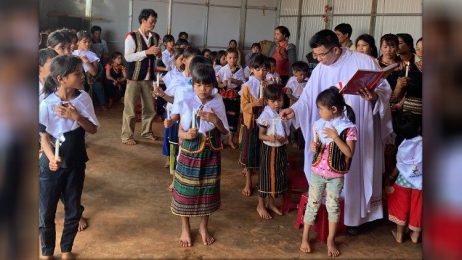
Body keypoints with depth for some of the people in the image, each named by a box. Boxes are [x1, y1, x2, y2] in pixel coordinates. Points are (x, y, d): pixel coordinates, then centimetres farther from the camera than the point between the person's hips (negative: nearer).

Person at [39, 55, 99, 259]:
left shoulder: (83, 98, -7)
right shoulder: (47, 104, -17)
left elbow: (93, 129, -3)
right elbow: (44, 137, -10)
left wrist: (76, 116, -20)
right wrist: (52, 158, -27)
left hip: (76, 164, 3)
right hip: (51, 166, -3)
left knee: (73, 210, 14)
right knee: (46, 212, 9)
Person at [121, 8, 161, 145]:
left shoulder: (154, 38, 10)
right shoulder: (132, 36, -9)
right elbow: (128, 57, -17)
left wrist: (158, 54, -2)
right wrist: (146, 52, -22)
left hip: (149, 77, 6)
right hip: (134, 77, -6)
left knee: (150, 107, 12)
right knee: (130, 107, -1)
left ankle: (146, 131, 28)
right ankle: (126, 136, 7)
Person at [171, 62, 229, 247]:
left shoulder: (217, 104, -4)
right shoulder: (187, 104, -8)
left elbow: (225, 131, 0)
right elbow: (180, 132, -4)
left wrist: (215, 119, -19)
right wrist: (187, 135, -26)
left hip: (211, 153, 2)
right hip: (190, 152, -1)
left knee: (208, 189, 13)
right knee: (186, 189, 6)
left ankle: (203, 227, 33)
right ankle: (185, 228, 26)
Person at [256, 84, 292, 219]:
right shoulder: (266, 115, -17)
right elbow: (261, 135, -16)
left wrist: (285, 138, -5)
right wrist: (270, 138, -34)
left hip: (281, 149, 6)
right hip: (269, 149, -6)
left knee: (278, 175, 15)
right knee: (266, 175, 3)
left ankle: (271, 202, 31)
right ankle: (261, 205, 18)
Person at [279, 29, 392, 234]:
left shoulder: (364, 62, -10)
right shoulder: (320, 70, 4)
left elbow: (385, 88, -8)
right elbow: (308, 97, 3)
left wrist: (374, 96, -29)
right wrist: (294, 110, -13)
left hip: (358, 132, -4)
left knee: (353, 173, 7)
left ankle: (353, 216, 23)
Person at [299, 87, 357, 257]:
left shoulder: (349, 128, -15)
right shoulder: (318, 125, -2)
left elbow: (349, 153, -18)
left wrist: (335, 137, -24)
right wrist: (313, 147, -13)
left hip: (336, 176, -3)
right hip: (317, 172, 3)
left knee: (333, 207, 9)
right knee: (312, 205, 11)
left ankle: (331, 241, 26)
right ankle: (305, 238, 24)